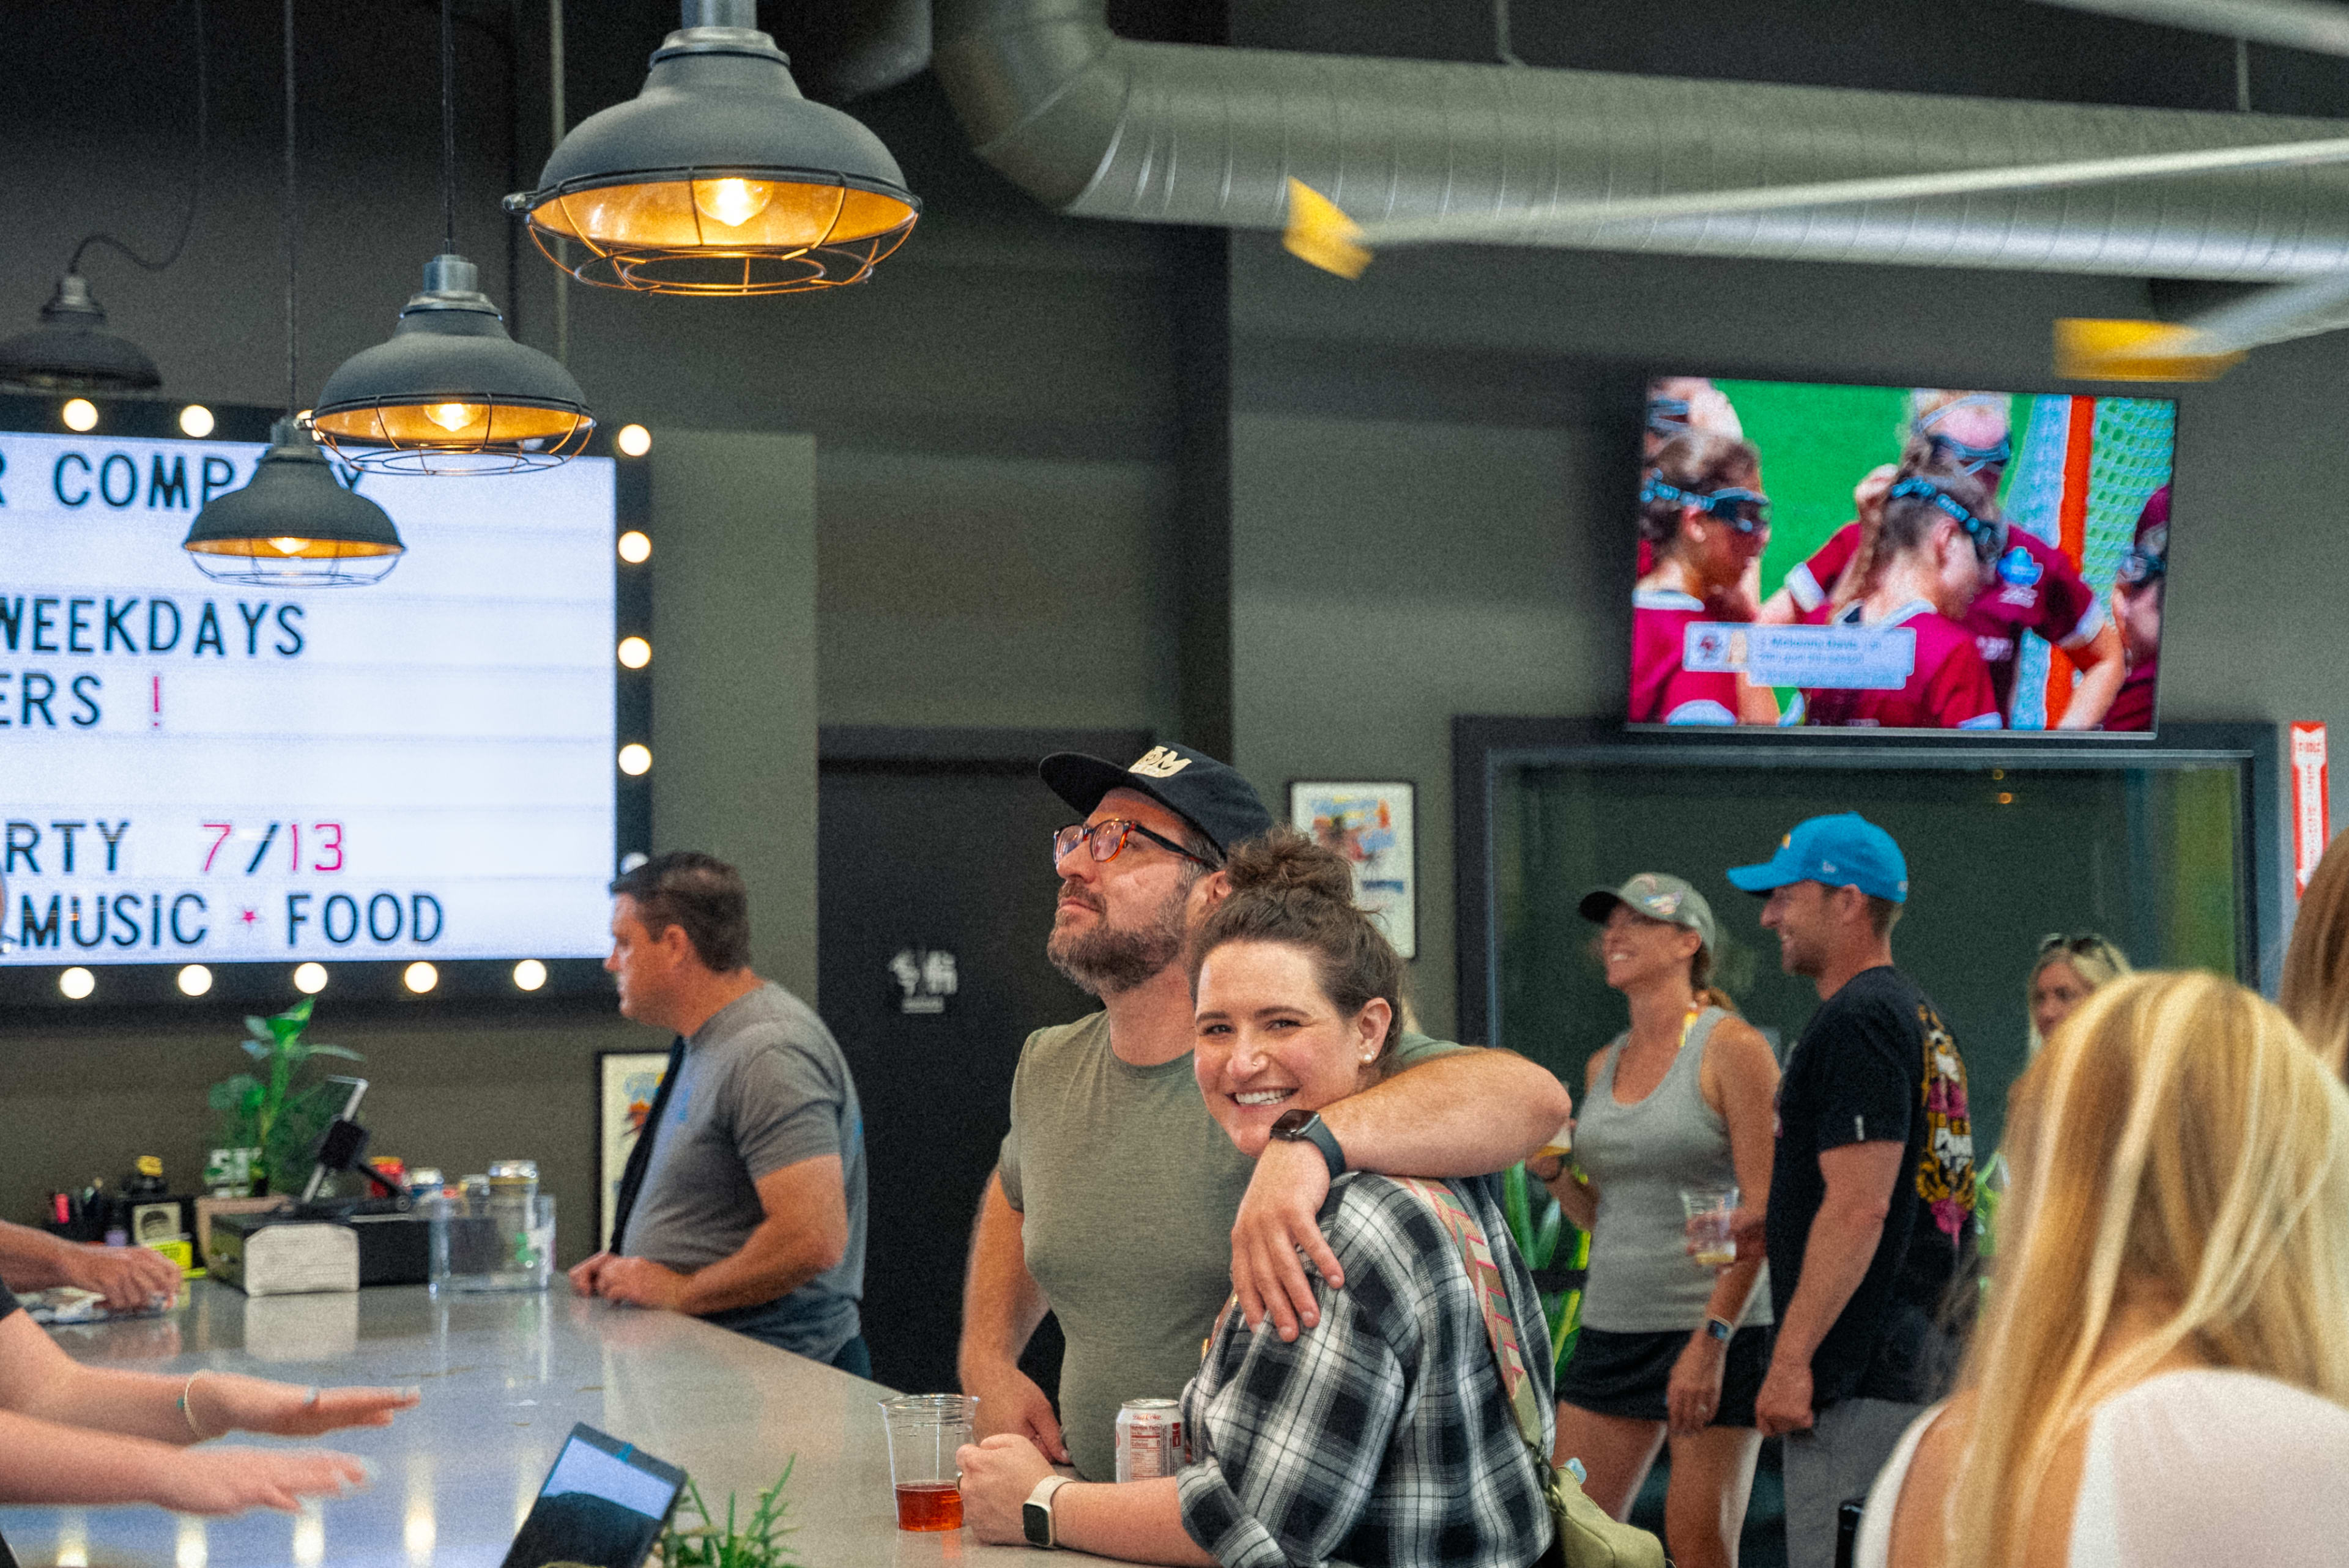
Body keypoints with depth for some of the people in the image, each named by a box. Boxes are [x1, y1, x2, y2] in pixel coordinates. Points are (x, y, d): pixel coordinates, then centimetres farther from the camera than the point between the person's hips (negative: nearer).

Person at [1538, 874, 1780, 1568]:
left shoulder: (1732, 1048, -7)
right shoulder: (1603, 1066, 14)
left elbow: (1763, 1213, -12)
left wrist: (1711, 1339, -19)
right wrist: (1551, 1170, 1)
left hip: (1715, 1327, -6)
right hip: (1612, 1328, 7)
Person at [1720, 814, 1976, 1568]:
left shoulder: (1857, 1020, -15)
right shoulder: (1916, 1012, 18)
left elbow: (1860, 1206, -22)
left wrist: (1792, 1358, -22)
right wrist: (1768, 1225, 20)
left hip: (1863, 1376, -11)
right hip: (1920, 1359, 11)